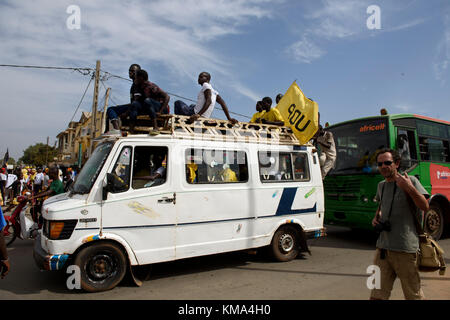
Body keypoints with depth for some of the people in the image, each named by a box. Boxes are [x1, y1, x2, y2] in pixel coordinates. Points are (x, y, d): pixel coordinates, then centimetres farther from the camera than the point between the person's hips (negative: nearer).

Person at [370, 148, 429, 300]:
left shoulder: (410, 180, -4)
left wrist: (409, 188, -23)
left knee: (414, 295, 6)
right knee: (377, 295, 7)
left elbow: (425, 207, -10)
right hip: (383, 247, 6)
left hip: (405, 249, -5)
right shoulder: (381, 185, 14)